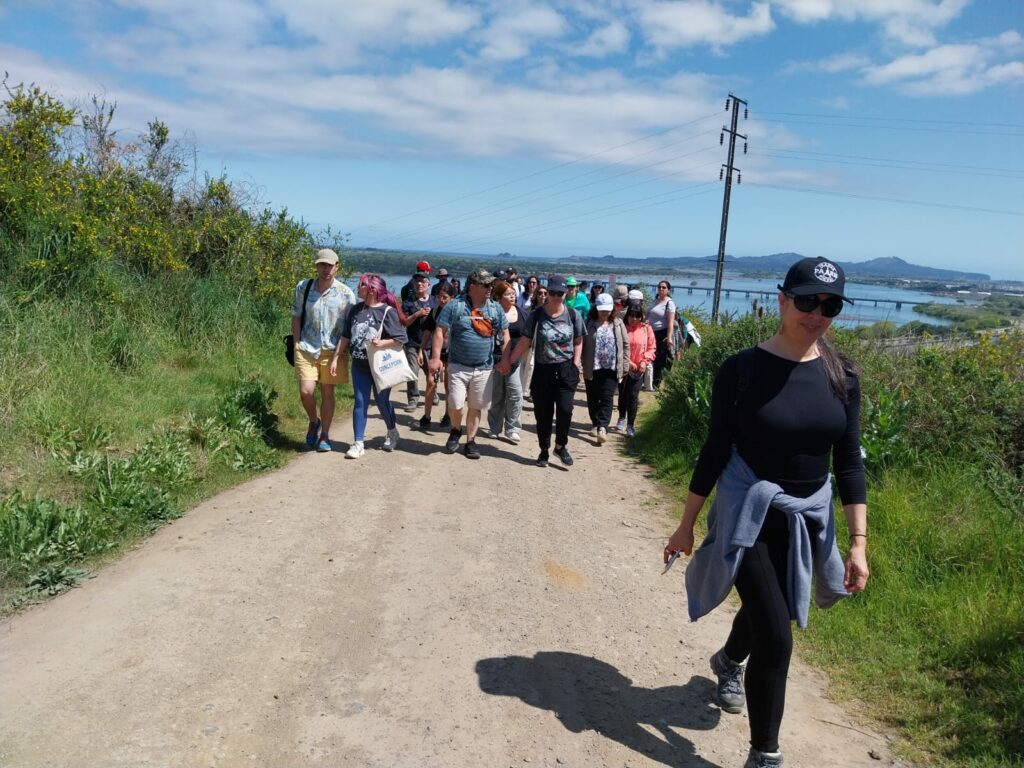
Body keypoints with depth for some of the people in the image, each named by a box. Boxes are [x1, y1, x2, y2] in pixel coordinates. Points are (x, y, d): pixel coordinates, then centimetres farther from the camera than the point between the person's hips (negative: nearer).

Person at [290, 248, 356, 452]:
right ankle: (314, 421, 23)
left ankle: (324, 436, 19)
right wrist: (297, 344, 2)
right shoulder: (303, 288, 1)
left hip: (332, 350, -1)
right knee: (306, 391, -8)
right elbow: (296, 317, 7)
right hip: (306, 348, 1)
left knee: (327, 393, 5)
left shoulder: (346, 293, -4)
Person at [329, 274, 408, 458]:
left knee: (382, 402, 9)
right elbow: (346, 336, 10)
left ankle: (392, 433, 35)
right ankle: (358, 443, 8)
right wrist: (336, 357, 7)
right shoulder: (356, 309, 3)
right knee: (360, 403, 4)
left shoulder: (388, 311, -12)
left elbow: (401, 339, -12)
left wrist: (383, 342, -27)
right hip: (359, 366, 4)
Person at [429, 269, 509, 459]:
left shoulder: (495, 308, 4)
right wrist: (436, 357, -16)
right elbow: (440, 331, -8)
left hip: (484, 368, 3)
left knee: (476, 406, 8)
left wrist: (505, 359, 0)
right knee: (456, 403, -8)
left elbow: (504, 334, 10)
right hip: (458, 366, -3)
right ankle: (456, 430, 22)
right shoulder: (455, 305, -7)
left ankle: (470, 440, 23)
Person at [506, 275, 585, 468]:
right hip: (542, 370, 0)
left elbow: (578, 342, 9)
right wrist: (509, 362, -1)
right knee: (543, 414, 5)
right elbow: (524, 342, 0)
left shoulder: (573, 315, -1)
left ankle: (561, 446, 11)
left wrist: (575, 364, 0)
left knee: (565, 409, -13)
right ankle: (544, 451, 23)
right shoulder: (536, 315, -4)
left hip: (566, 370, 0)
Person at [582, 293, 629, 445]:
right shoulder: (589, 324, 1)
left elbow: (625, 345, 6)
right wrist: (583, 365, -5)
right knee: (593, 398, 10)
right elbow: (582, 344, 0)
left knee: (607, 399, -9)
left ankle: (602, 427, -15)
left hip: (612, 368, 0)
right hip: (592, 368, 1)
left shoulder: (617, 324, 5)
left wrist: (625, 366, 1)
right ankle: (596, 424, 26)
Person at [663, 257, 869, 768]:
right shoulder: (742, 370, -14)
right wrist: (686, 525, -3)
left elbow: (849, 462, 1)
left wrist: (858, 541, -2)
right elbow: (715, 451, -8)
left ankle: (728, 662, 57)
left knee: (768, 612, 23)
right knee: (775, 636, -9)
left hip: (807, 520, 4)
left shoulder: (842, 376, -3)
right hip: (748, 514, -4)